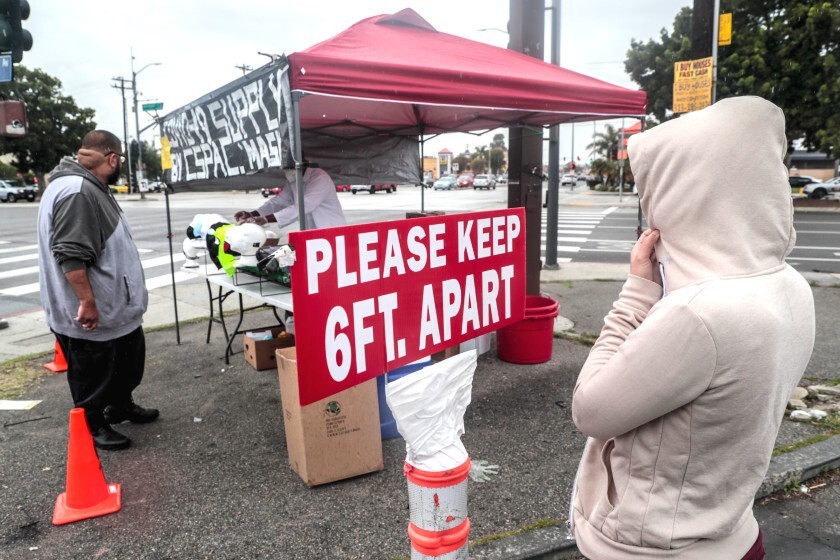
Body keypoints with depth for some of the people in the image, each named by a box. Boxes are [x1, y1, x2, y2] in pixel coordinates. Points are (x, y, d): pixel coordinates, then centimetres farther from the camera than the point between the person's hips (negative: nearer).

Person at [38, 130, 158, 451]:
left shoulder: (91, 188, 11)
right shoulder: (76, 191, -24)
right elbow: (70, 255, -29)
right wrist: (87, 302, -26)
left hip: (117, 308, 10)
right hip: (90, 315, -10)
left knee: (128, 362, 23)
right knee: (93, 376, 9)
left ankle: (121, 406, 42)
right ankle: (93, 427, 26)